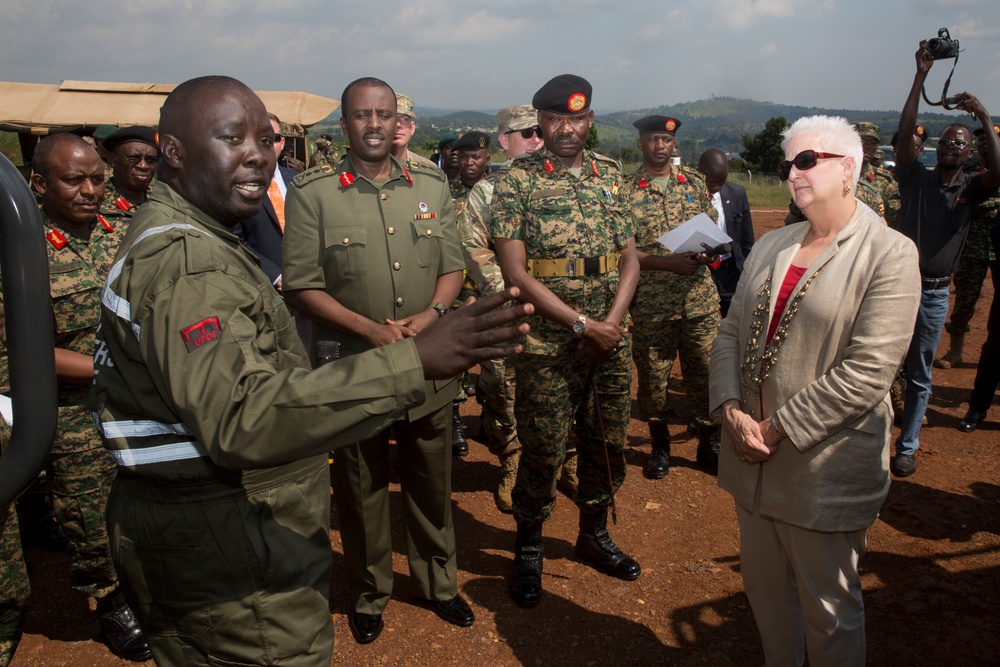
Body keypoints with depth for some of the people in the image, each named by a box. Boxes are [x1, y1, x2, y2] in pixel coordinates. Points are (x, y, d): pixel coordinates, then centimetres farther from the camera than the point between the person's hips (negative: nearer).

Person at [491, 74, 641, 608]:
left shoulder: (612, 175, 8)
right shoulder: (517, 180, -5)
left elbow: (630, 259, 7)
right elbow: (515, 272, -12)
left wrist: (610, 323, -9)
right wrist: (582, 324, -16)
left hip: (610, 341, 5)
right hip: (546, 347, -4)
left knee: (608, 443, 14)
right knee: (543, 453, 4)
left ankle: (594, 534, 36)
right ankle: (527, 550, 26)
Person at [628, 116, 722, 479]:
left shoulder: (695, 181, 10)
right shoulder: (626, 191, -1)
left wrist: (708, 252, -8)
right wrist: (666, 262, -18)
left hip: (700, 299, 2)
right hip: (650, 303, -2)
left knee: (705, 373, 8)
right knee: (652, 377, 8)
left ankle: (709, 445, 26)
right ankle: (660, 446, 27)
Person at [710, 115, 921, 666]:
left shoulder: (890, 254, -10)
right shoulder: (770, 247, 10)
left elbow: (867, 371, -19)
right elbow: (730, 334, 6)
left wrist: (777, 430, -18)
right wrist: (731, 411, -9)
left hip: (823, 468, -6)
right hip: (751, 456, 6)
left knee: (828, 609, 12)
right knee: (764, 587, 21)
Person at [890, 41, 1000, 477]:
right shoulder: (916, 179, 3)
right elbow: (904, 134, -10)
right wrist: (921, 74, -13)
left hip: (934, 294, 1)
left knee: (919, 375, 10)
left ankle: (907, 446, 23)